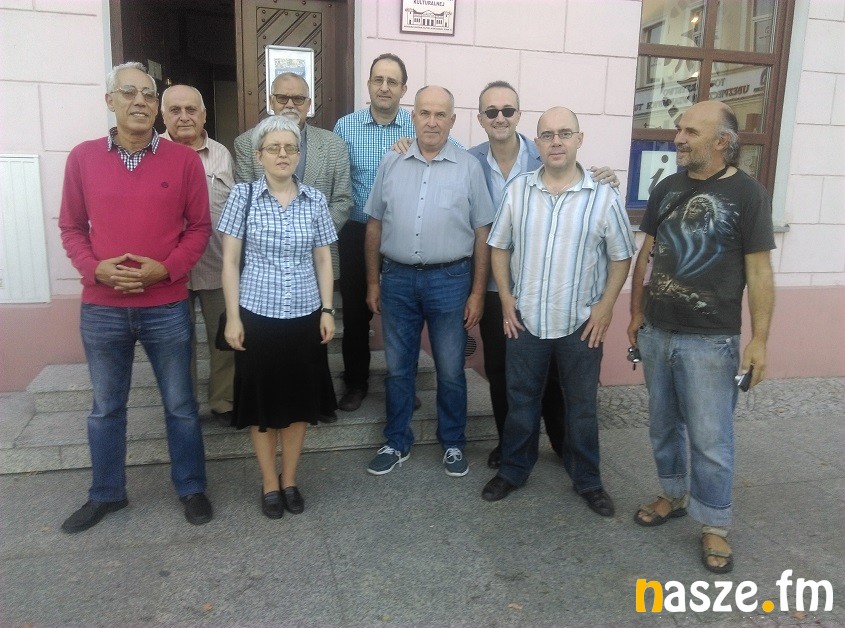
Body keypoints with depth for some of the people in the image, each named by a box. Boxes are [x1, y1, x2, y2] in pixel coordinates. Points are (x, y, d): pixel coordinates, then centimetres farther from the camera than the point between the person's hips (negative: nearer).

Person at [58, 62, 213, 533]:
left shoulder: (184, 159, -3)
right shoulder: (83, 158, 1)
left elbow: (200, 226, 0)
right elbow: (71, 227, 6)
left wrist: (165, 268, -14)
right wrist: (96, 268, -11)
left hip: (167, 307, -1)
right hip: (101, 309, 2)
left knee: (180, 404, 10)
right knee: (106, 407, 15)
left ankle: (192, 488, 28)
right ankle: (107, 494, 33)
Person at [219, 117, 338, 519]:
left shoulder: (315, 200, 4)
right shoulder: (243, 196, -2)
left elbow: (323, 260, 8)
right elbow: (230, 261, -2)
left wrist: (327, 311, 1)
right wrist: (232, 317, -7)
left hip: (305, 316, 2)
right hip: (257, 315, -2)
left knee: (299, 401, 10)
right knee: (262, 401, 8)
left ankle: (290, 480, 28)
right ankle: (269, 483, 25)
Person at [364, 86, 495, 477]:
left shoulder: (469, 167, -1)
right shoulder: (390, 165, 5)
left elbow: (482, 234, 0)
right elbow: (375, 227, 9)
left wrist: (477, 292, -4)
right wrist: (373, 282, 6)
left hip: (449, 279, -2)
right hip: (398, 278, 2)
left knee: (450, 371, 9)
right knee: (398, 368, 12)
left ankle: (453, 444, 28)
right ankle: (397, 443, 28)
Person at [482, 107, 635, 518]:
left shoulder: (604, 198, -7)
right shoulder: (517, 190, -1)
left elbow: (621, 257, 0)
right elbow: (499, 246, 6)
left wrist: (605, 306, -7)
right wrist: (506, 298, -1)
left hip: (581, 323, -1)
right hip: (525, 319, 1)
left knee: (582, 407, 13)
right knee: (521, 401, 14)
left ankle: (587, 480, 30)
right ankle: (513, 470, 33)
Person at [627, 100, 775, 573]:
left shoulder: (747, 194, -8)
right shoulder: (666, 189, 6)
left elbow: (759, 272, -8)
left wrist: (759, 341, -11)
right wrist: (637, 314, 11)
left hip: (711, 339, -5)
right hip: (657, 332, 5)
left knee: (710, 438, 2)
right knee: (664, 424, 16)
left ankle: (715, 526, 19)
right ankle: (675, 496, 36)